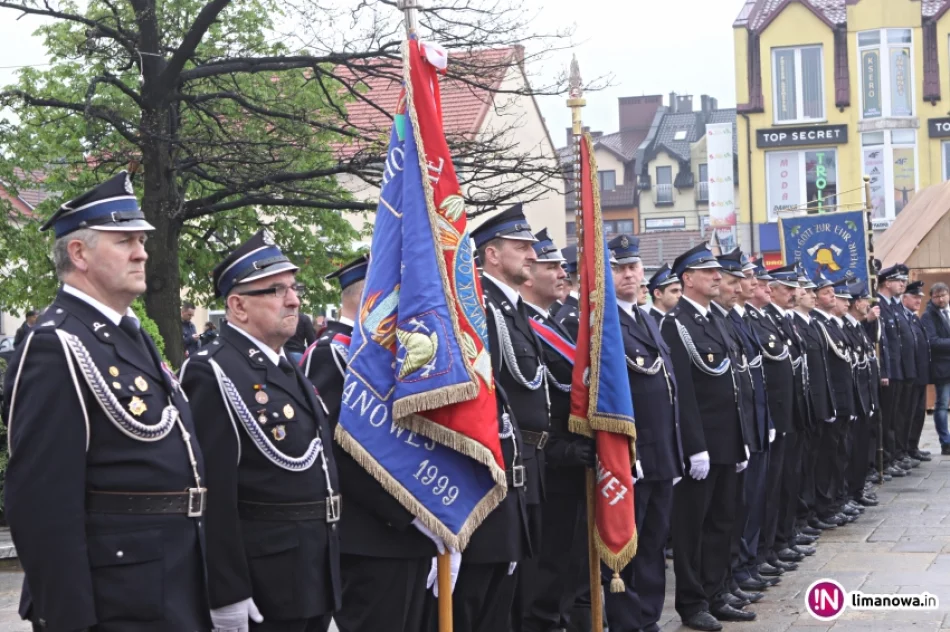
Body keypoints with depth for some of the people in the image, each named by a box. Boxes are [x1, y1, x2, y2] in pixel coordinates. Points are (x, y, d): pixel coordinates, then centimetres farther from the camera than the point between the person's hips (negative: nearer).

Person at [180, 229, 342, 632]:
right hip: (262, 587, -9)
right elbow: (214, 493, -20)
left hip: (315, 579, 9)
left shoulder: (289, 370, 16)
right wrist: (226, 594, -24)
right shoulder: (214, 375, -13)